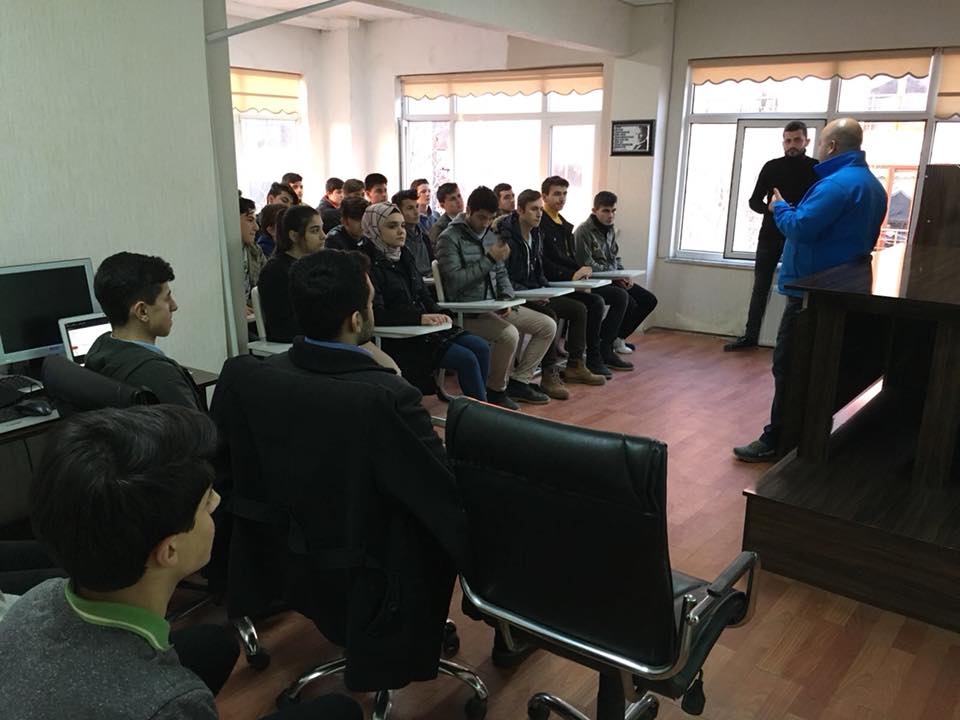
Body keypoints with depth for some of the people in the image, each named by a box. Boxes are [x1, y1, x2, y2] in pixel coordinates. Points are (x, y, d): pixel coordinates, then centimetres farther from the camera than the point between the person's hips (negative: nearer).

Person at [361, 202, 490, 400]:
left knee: (481, 347, -8)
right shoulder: (370, 265, -11)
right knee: (466, 359, -19)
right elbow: (376, 314, -20)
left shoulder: (405, 256, 14)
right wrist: (420, 318, -28)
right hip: (397, 339, -8)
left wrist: (438, 314, -4)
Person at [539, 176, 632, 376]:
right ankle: (593, 359, -16)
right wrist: (572, 275, -24)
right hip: (553, 284, -10)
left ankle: (605, 350, 6)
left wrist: (582, 269, -3)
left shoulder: (565, 225, 20)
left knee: (620, 295, 2)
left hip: (573, 281, 10)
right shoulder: (540, 224, -10)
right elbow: (543, 263, -19)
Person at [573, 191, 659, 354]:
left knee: (649, 300, 2)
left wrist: (624, 275, 0)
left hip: (614, 279, 9)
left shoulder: (610, 230, 13)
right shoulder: (583, 231, -13)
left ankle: (618, 338, 11)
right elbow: (586, 264, -18)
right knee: (628, 302, -27)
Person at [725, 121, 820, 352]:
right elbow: (754, 201, 6)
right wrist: (771, 209, -14)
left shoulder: (816, 169, 0)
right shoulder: (771, 166, 6)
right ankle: (750, 335, 13)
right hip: (770, 236, 2)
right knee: (760, 287, 5)